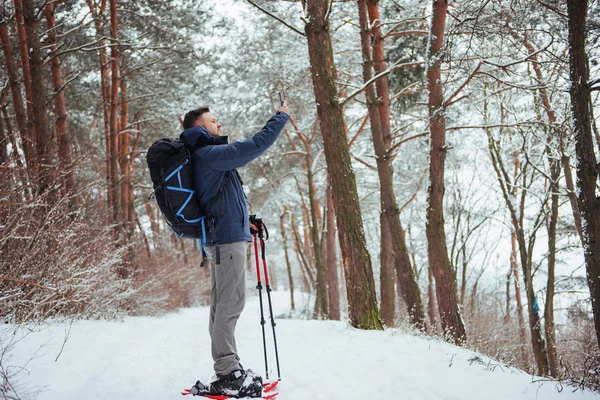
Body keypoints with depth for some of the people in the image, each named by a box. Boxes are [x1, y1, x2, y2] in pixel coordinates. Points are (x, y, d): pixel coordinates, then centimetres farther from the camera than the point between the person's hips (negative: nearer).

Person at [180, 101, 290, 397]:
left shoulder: (208, 157, 20)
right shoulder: (208, 154, -12)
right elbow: (255, 146, -19)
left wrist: (242, 221, 28)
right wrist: (281, 117, -7)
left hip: (222, 237, 10)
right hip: (228, 238, -10)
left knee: (223, 305, 9)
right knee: (230, 303, -11)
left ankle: (228, 369, 14)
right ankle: (227, 375, -10)